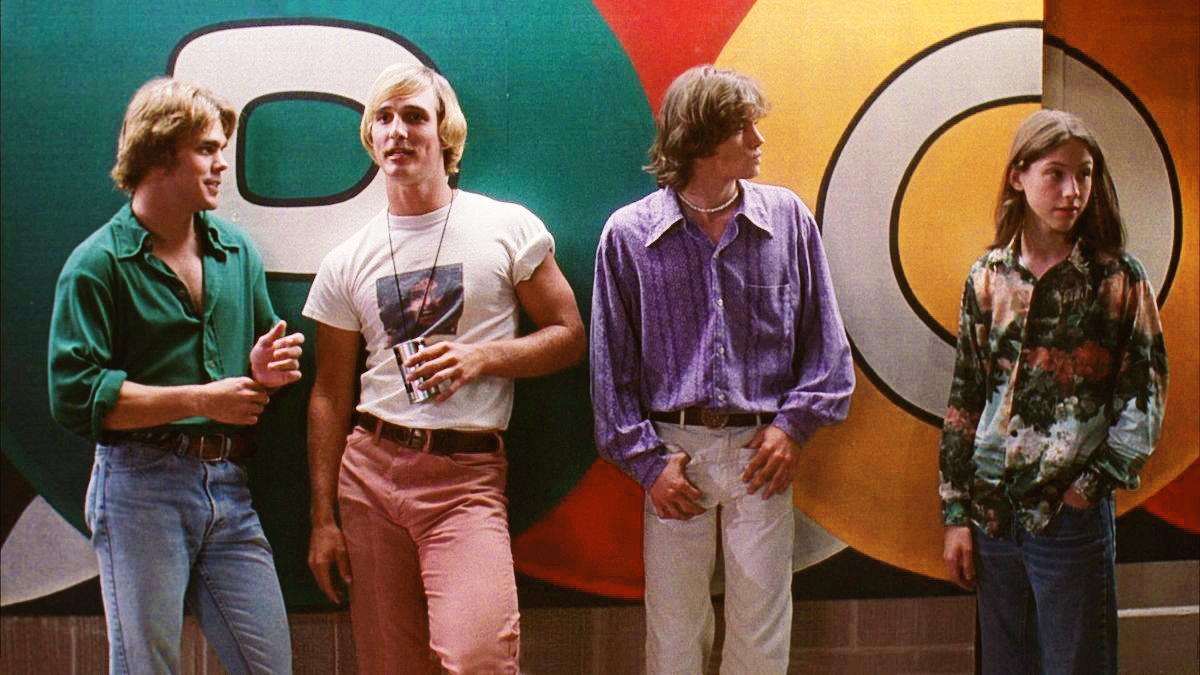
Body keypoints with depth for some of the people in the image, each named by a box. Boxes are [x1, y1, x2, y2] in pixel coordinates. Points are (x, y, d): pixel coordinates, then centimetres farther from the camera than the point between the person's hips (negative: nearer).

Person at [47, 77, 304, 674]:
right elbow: (74, 395, -13)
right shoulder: (98, 263, -4)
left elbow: (267, 363, 24)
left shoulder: (238, 251, 14)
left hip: (229, 489, 5)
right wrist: (201, 399, -13)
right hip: (140, 487, -5)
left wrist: (265, 372, -1)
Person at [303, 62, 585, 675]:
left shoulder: (509, 228, 2)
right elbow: (330, 397, 10)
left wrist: (484, 357, -13)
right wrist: (323, 518, 5)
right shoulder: (347, 262, 9)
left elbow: (568, 336, 5)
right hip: (369, 469, 3)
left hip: (468, 475, -3)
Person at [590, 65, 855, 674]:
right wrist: (646, 459, -3)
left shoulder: (788, 218, 2)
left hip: (760, 448, 1)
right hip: (674, 449, -1)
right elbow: (611, 365, 3)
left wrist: (794, 423, -2)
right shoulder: (628, 234, -2)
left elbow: (825, 339, 8)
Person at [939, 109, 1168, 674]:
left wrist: (1094, 483, -10)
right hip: (992, 513, 3)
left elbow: (1145, 396, -2)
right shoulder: (988, 277, 4)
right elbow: (964, 402, 6)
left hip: (1072, 518, -3)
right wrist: (956, 514, 4)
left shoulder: (1118, 278, -3)